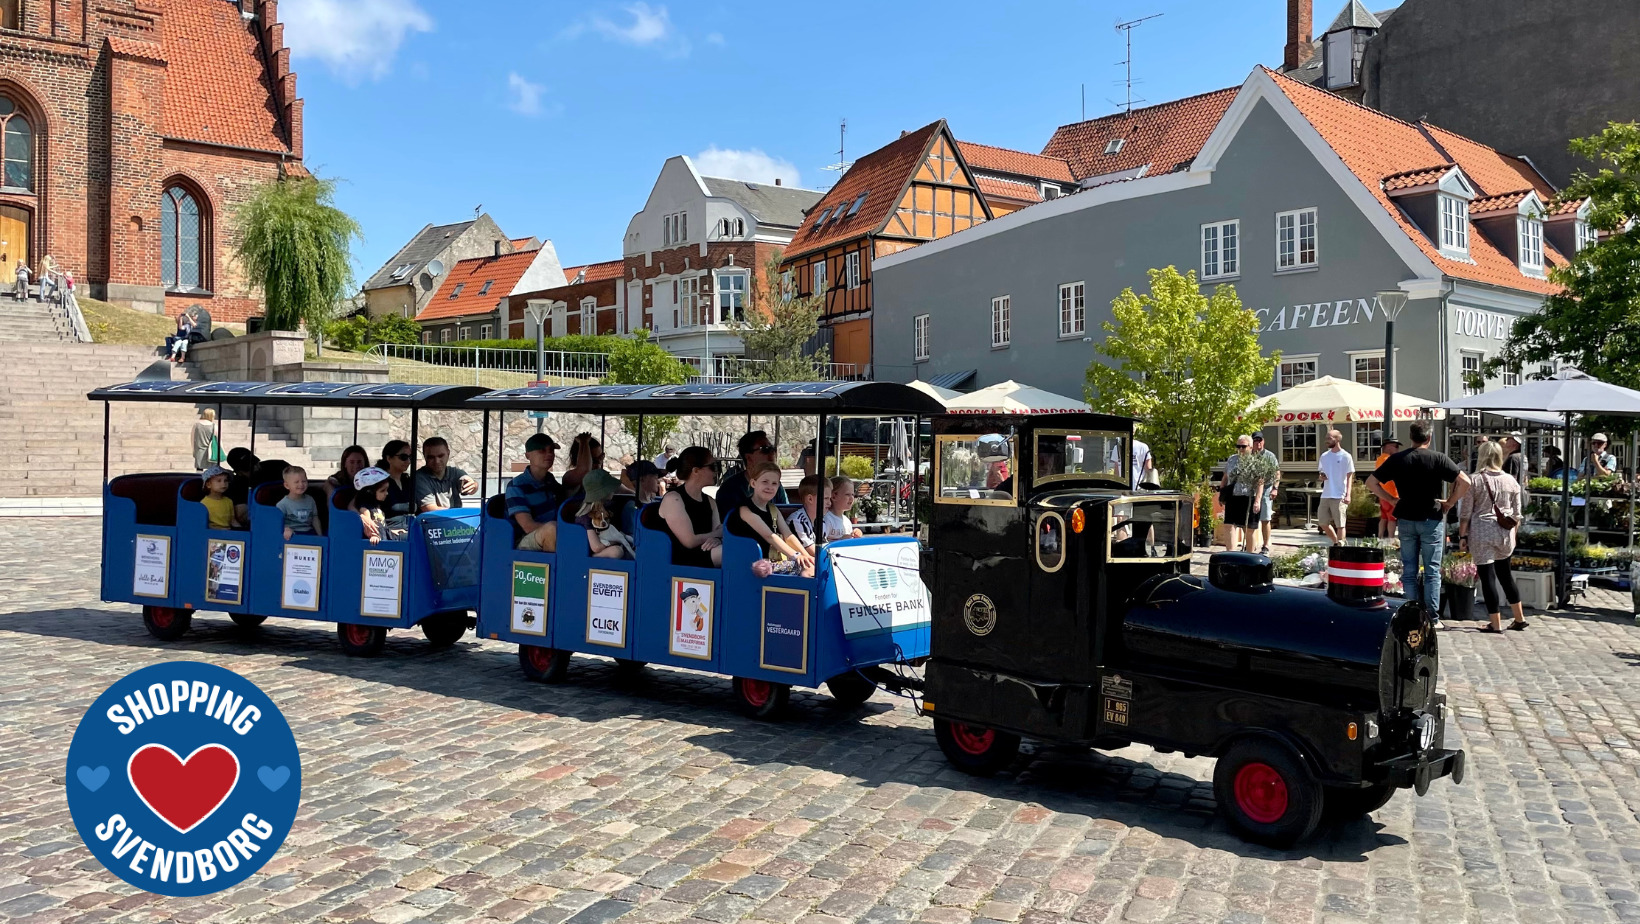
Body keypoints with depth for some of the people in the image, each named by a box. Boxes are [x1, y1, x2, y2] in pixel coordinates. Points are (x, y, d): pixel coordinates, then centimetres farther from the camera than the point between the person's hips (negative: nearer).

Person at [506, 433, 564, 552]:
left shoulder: (550, 481, 14)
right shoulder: (517, 486, -10)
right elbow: (528, 526, -18)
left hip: (552, 540, 7)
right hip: (523, 544, -7)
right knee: (551, 528, -37)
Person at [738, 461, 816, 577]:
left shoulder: (773, 509, 18)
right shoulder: (746, 510, -7)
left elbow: (788, 536, 9)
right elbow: (769, 536, -17)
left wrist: (805, 555, -8)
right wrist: (795, 555, -24)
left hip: (778, 560, 8)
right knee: (804, 567, -24)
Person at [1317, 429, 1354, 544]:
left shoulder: (1346, 456, -4)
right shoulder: (1324, 456, 12)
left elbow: (1350, 477, -5)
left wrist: (1348, 495, -15)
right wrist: (1322, 477, -3)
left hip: (1339, 496, -6)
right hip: (1326, 495, 6)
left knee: (1340, 524, -2)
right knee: (1323, 523, 8)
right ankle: (1336, 542, 26)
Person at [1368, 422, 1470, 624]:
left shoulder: (1397, 459, 1)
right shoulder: (1438, 458, -6)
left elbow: (1371, 482, 3)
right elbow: (1464, 481, -15)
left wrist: (1393, 500, 6)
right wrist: (1450, 503, -3)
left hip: (1405, 520, 2)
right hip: (1432, 520, -2)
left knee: (1409, 571, 9)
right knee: (1432, 571, 4)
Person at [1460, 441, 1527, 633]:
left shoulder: (1475, 480, -6)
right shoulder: (1511, 481, 4)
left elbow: (1466, 512, -6)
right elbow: (1516, 513, 9)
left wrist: (1462, 536, 0)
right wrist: (1512, 535, 21)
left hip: (1481, 534, -4)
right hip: (1505, 533, 4)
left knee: (1487, 576, 0)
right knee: (1504, 573, 20)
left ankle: (1495, 624, 4)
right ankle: (1519, 618, 26)